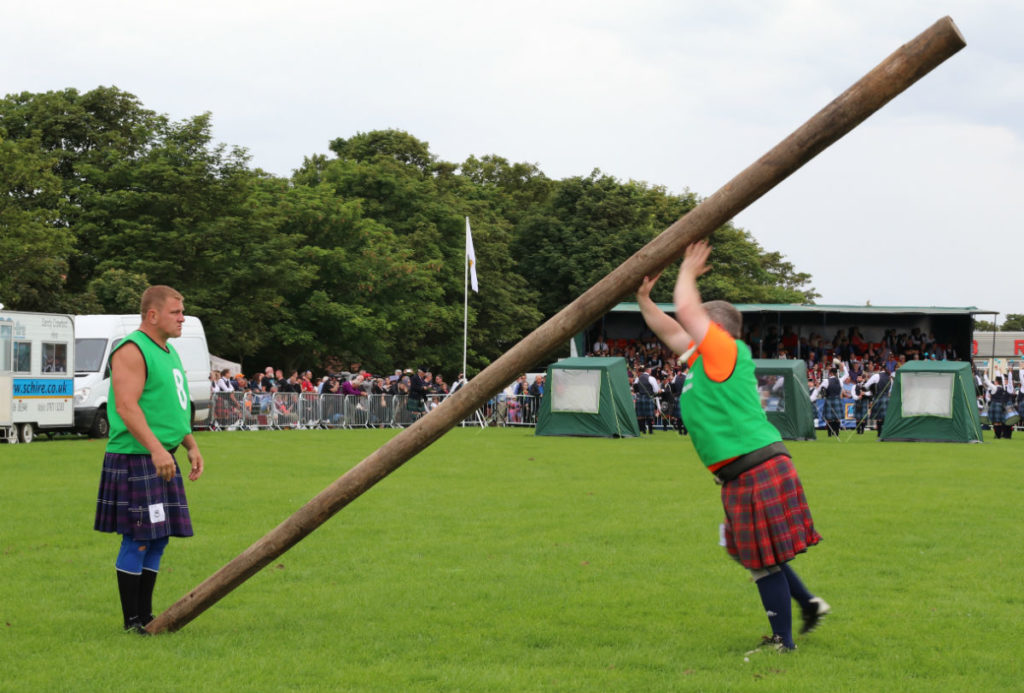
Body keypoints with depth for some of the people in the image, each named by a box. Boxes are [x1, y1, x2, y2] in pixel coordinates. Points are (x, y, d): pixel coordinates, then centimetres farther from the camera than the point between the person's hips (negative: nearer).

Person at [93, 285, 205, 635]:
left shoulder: (168, 352, 19)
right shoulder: (131, 351, -12)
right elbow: (127, 406, -21)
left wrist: (192, 446, 20)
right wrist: (156, 449, -27)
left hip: (163, 459, 10)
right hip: (135, 459, -10)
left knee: (158, 539, 10)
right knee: (138, 540, -6)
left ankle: (146, 615, 17)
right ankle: (132, 621, 0)